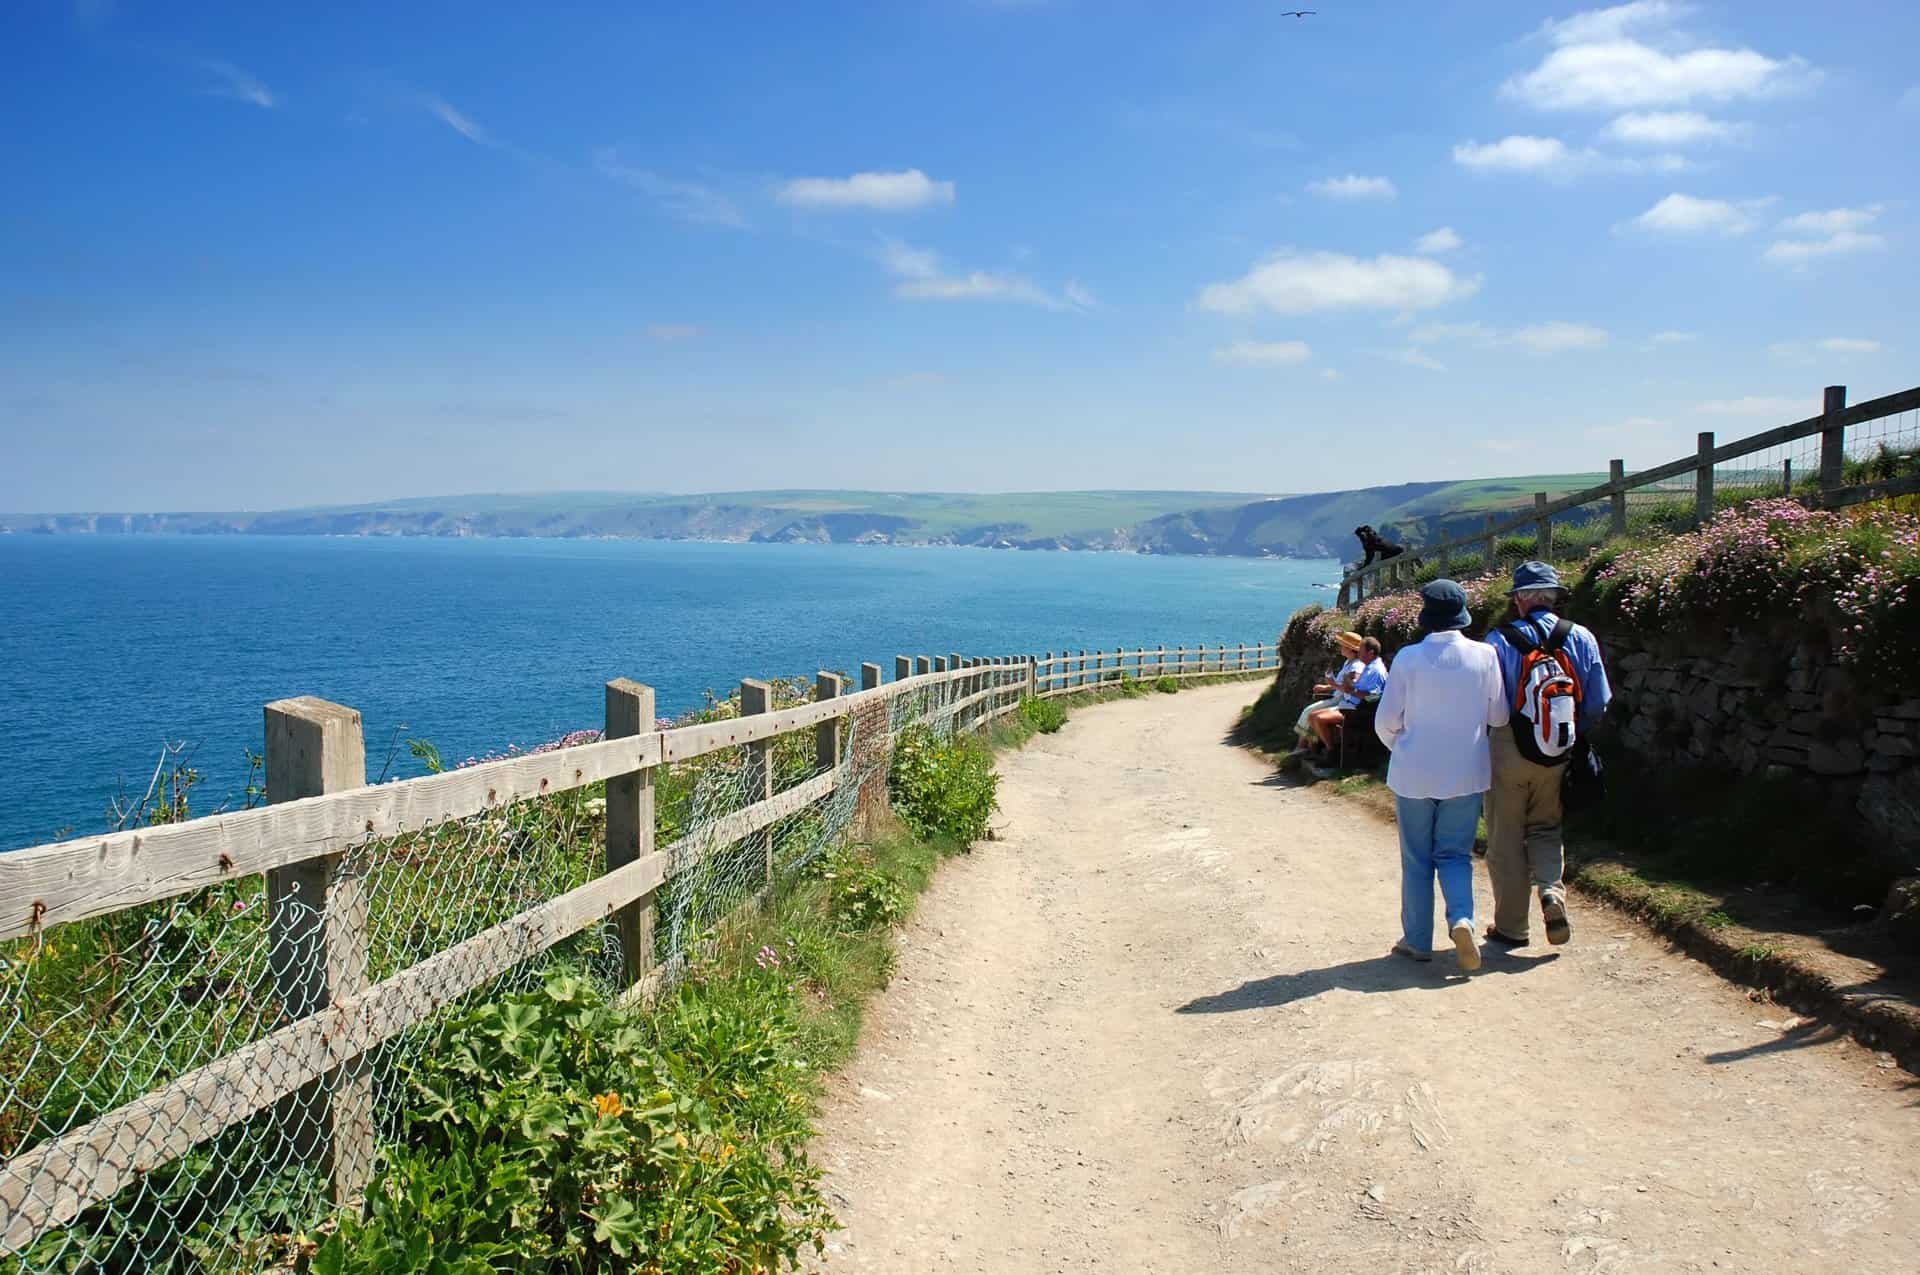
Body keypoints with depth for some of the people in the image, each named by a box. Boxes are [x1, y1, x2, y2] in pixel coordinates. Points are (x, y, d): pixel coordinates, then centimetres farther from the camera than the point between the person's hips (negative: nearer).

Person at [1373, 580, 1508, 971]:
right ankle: (1461, 919, -11)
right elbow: (1499, 715, 2)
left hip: (1415, 773, -1)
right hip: (1466, 774, 1)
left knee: (1417, 859, 11)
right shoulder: (1484, 655, -6)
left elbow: (1386, 721, -6)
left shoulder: (1408, 658, -11)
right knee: (1455, 854, 12)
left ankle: (1417, 940, 16)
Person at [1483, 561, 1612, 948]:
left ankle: (1510, 927, 15)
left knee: (1505, 840, 9)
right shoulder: (1581, 638, -4)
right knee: (1545, 829, 21)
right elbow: (1599, 702, 1)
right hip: (1558, 756, 3)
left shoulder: (1499, 641, -12)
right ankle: (1552, 891, -5)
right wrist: (1576, 737, 17)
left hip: (1509, 752, -3)